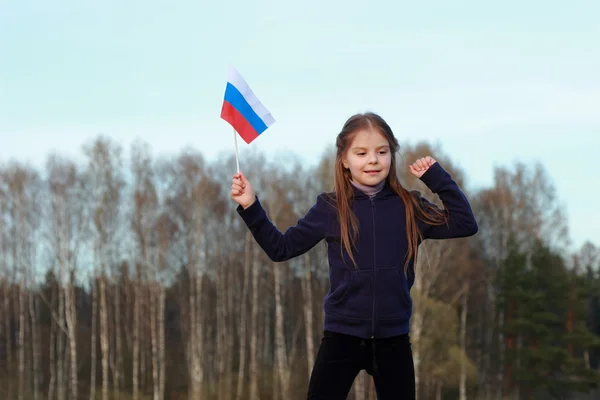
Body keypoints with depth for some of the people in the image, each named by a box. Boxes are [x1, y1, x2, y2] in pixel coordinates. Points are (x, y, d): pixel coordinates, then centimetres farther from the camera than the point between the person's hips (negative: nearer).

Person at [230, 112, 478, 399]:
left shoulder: (409, 207, 2)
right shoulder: (330, 209, -1)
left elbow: (465, 224, 2)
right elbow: (281, 248, 5)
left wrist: (437, 177, -3)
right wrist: (250, 207, -5)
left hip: (393, 339, 2)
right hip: (341, 336, -1)